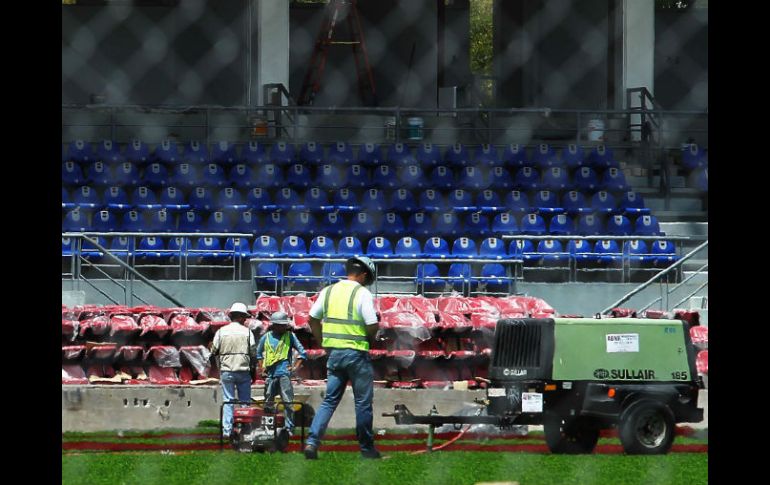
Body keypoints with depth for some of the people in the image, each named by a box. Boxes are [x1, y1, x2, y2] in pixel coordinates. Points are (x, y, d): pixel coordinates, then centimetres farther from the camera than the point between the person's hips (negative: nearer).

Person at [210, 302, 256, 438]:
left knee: (228, 401, 4)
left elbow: (214, 351, 3)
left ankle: (227, 430, -1)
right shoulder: (247, 331, 0)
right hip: (243, 370, -1)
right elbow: (253, 352, 0)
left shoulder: (221, 331, 1)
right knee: (245, 401, 7)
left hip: (226, 371, 1)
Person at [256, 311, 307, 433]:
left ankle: (288, 427, -9)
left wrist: (296, 367, -2)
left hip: (284, 374, -3)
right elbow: (259, 353, 25)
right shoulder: (266, 337, 10)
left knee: (288, 402, -10)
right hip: (270, 375, 3)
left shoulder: (290, 336, 5)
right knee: (268, 403, 8)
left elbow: (302, 353, 6)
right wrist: (261, 368, 15)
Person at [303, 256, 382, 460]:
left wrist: (324, 343, 17)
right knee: (363, 402, 7)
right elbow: (372, 326, -15)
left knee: (330, 400, 9)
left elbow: (313, 319, 11)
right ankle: (367, 448, 15)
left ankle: (312, 442, -7)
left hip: (333, 352, 5)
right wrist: (369, 340, 6)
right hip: (356, 354, -5)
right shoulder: (362, 293, -10)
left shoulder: (328, 291, 7)